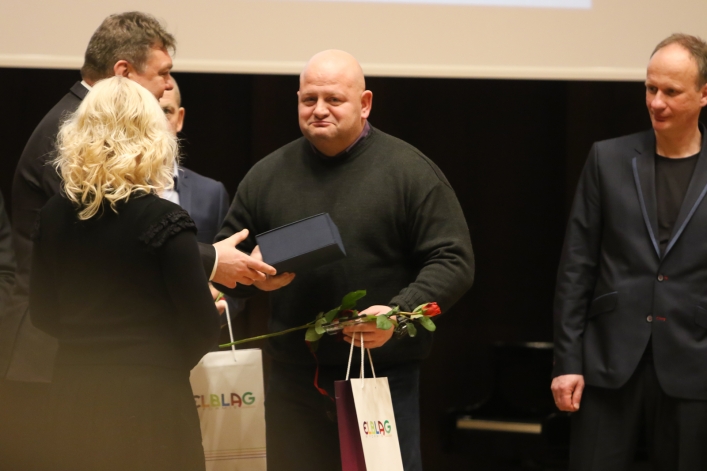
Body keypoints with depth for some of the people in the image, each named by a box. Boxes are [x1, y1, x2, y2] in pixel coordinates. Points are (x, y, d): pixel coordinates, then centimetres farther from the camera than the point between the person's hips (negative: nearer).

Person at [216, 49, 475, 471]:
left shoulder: (410, 171, -2)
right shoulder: (268, 175, 9)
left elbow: (453, 261, -5)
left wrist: (400, 312, -19)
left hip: (385, 377, -3)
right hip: (292, 380, 3)